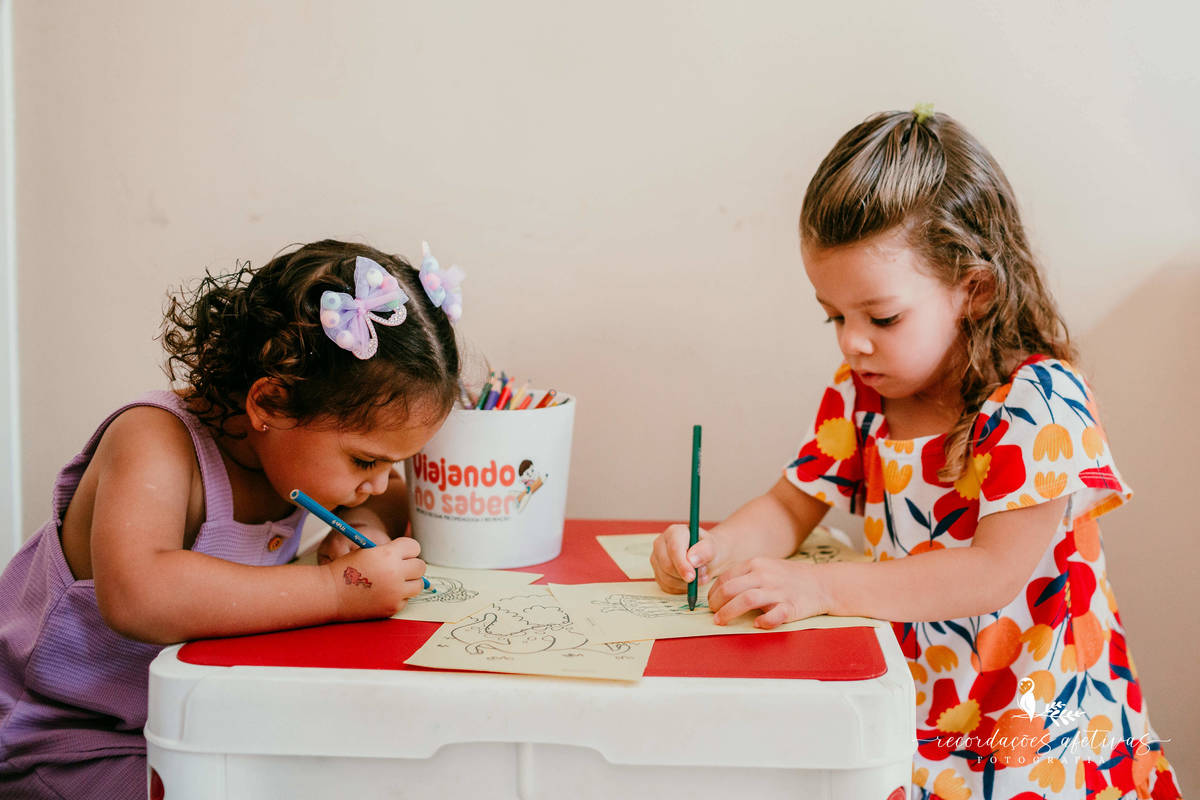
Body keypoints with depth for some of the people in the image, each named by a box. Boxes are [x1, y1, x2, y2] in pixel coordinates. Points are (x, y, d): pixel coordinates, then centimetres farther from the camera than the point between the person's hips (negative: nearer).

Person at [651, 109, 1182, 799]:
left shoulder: (1039, 400, -13)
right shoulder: (862, 394, 6)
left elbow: (996, 573, -22)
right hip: (910, 712, 5)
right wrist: (712, 550, -9)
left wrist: (819, 587, -27)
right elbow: (791, 507, 13)